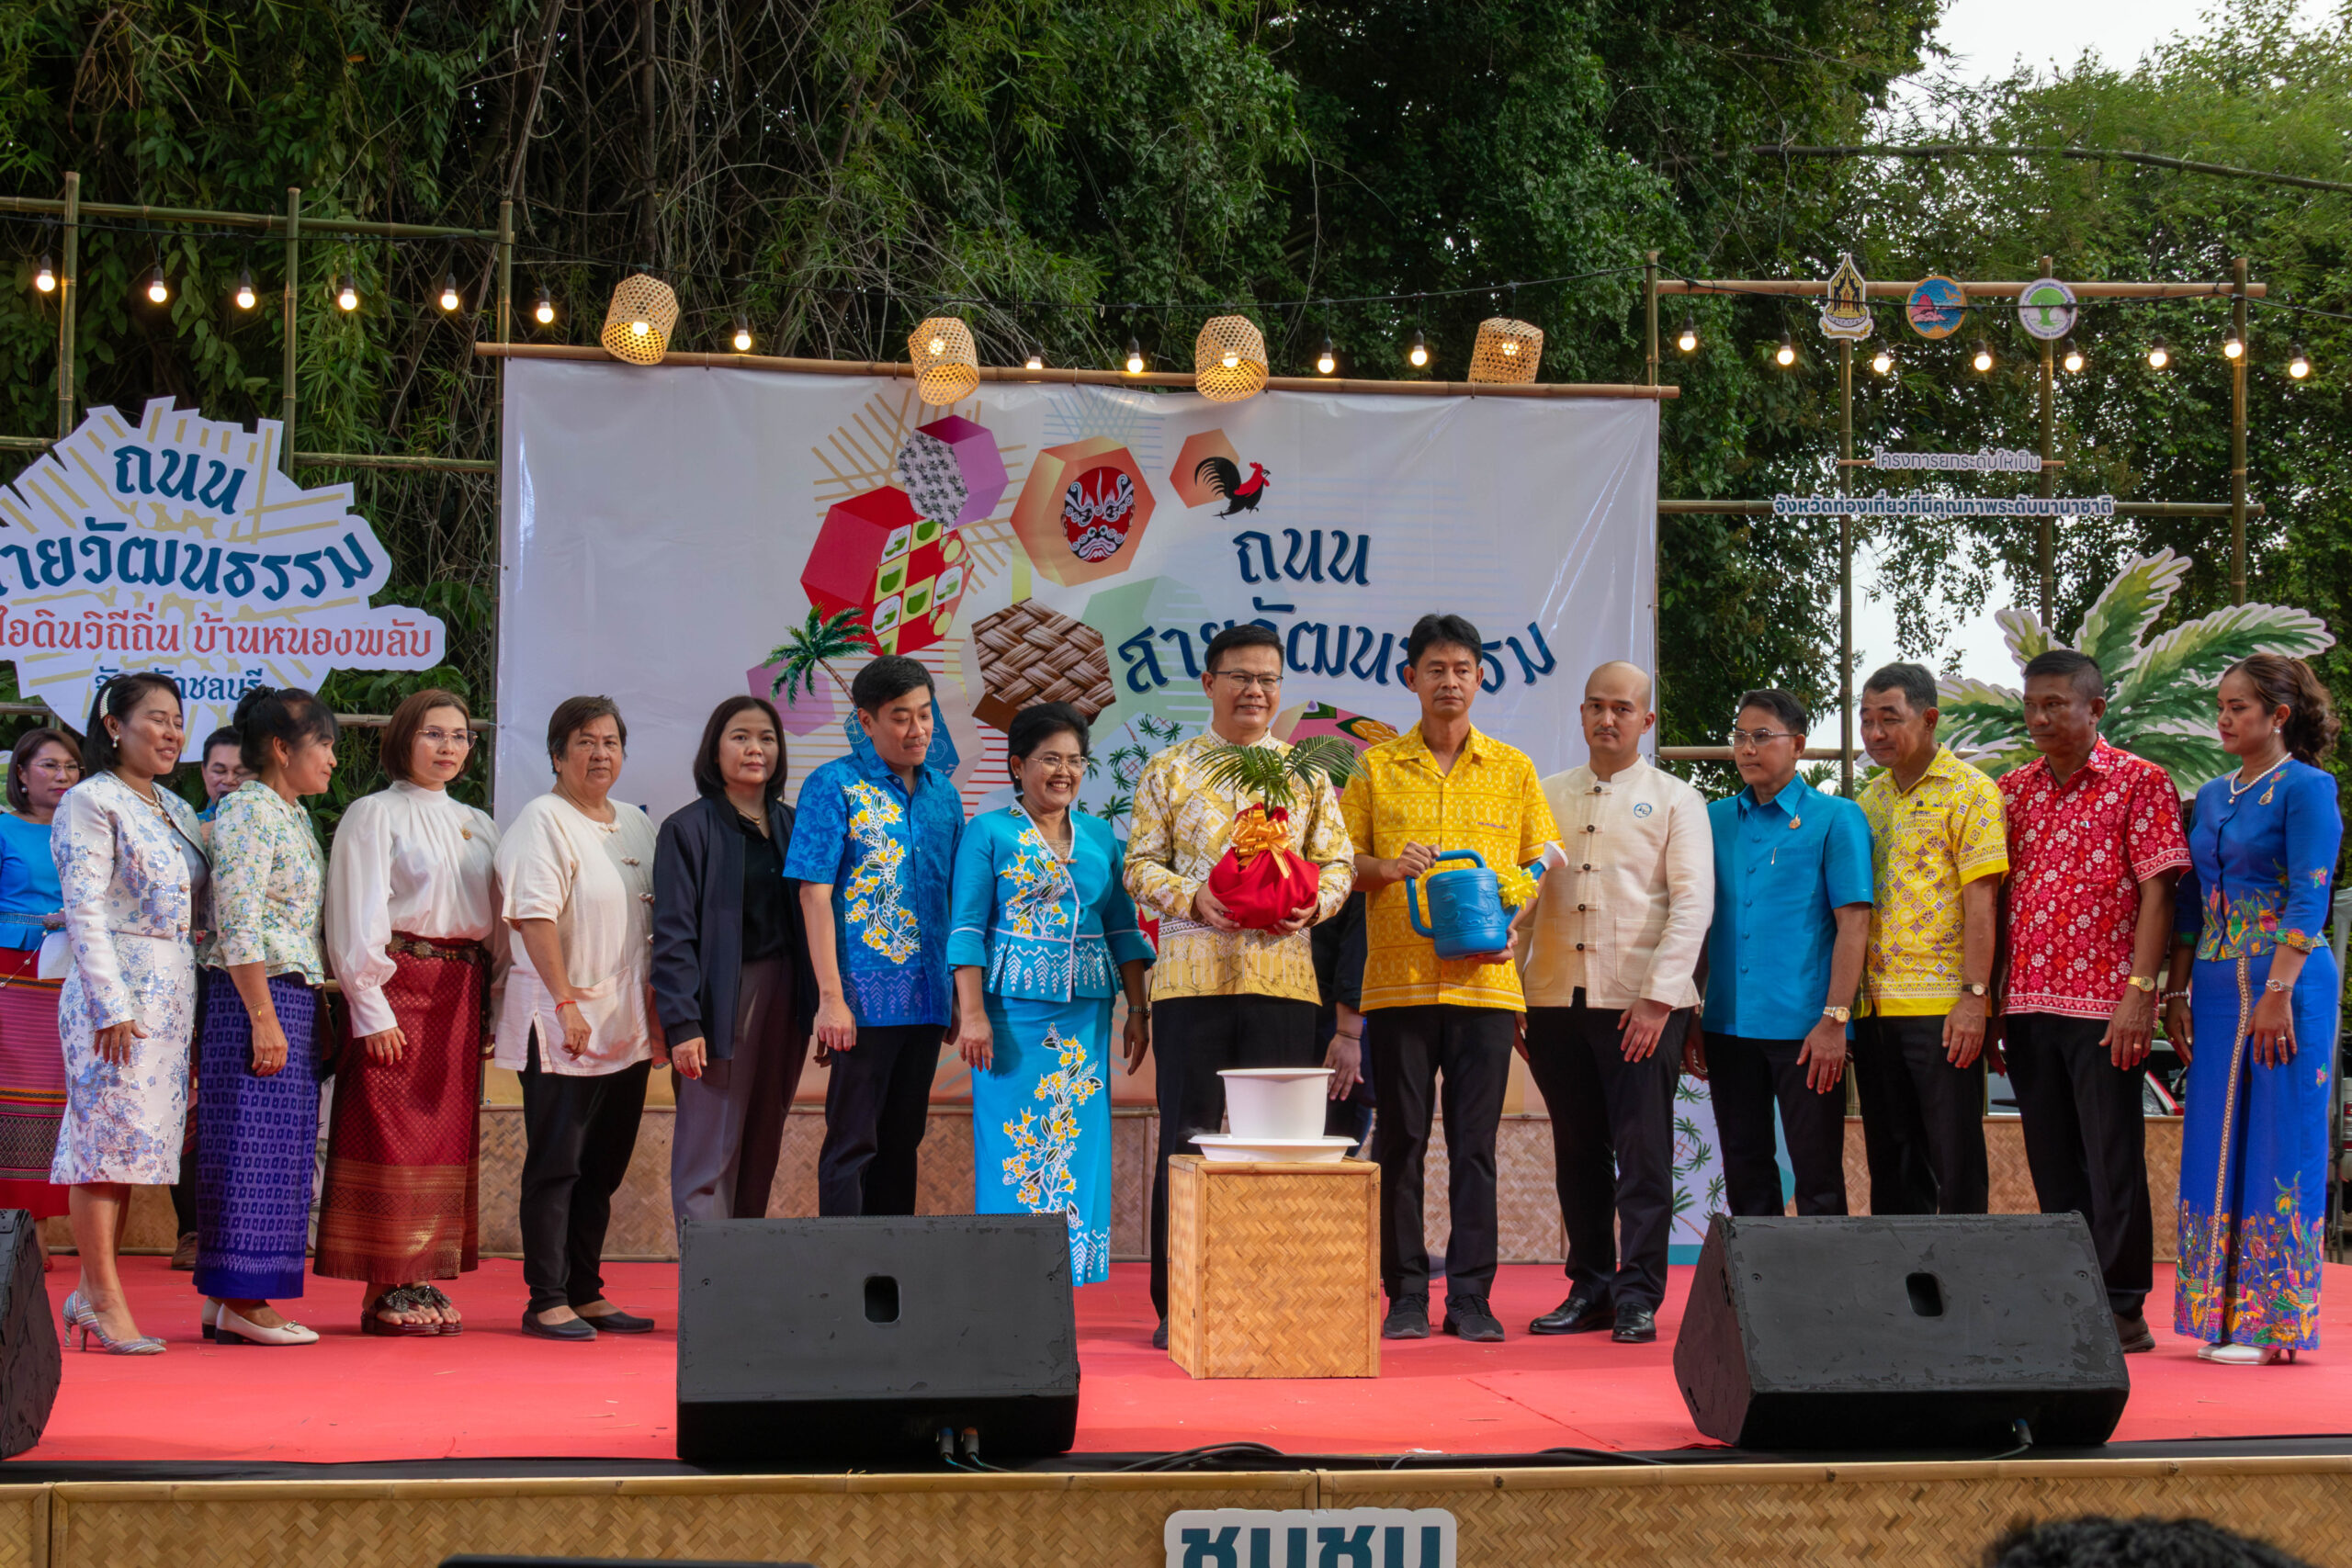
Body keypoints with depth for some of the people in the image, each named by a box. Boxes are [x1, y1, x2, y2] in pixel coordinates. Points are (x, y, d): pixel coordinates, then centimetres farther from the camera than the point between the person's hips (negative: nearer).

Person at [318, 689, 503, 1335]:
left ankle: (423, 1278, 10)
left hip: (462, 993, 6)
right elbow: (357, 919, -7)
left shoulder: (477, 825, 17)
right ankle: (386, 1289, -3)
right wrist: (372, 1009, -14)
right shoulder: (373, 815, -1)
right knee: (393, 1136, -6)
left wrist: (495, 1004, 9)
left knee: (450, 1135, 5)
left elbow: (498, 923, 18)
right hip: (398, 987, -6)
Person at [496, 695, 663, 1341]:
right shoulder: (543, 820, -7)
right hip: (562, 1019, -7)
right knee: (557, 1162, -5)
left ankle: (585, 1292, 17)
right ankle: (546, 1301, -2)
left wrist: (655, 1011, 14)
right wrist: (566, 1001, -21)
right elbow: (535, 918, -15)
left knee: (605, 1165, 10)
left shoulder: (635, 823, 16)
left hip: (627, 1022, 7)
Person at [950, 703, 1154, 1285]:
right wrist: (972, 1014, -12)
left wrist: (1138, 1008, 8)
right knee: (1016, 1141, -4)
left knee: (1079, 1139, 2)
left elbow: (1123, 928, 14)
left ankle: (1068, 1271, 9)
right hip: (1015, 1007, -4)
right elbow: (967, 930, -4)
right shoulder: (988, 833, 0)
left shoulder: (1099, 836, 13)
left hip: (1085, 1012, 4)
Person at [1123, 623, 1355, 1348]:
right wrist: (1193, 899, -14)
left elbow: (1338, 862, 12)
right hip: (1192, 975, -2)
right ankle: (1179, 1305, 5)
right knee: (1188, 1133, -1)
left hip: (1282, 979, 2)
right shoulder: (1169, 770, 9)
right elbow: (1140, 865, 4)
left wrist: (1313, 903, -9)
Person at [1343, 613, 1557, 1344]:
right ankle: (1406, 1294, 7)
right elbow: (1341, 858, 7)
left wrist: (1513, 922, -6)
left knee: (1475, 1142, 0)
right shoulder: (1377, 767, 8)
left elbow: (1541, 861, 12)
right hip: (1398, 979, 0)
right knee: (1400, 1139, 1)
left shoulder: (1513, 769, 10)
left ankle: (1470, 1296, 4)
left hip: (1485, 980, 0)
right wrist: (1386, 868, -13)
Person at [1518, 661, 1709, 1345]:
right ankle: (1589, 1288, 15)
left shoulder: (1675, 801, 5)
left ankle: (1639, 1296, 0)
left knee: (1643, 1153, -5)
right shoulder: (1547, 797, 15)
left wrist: (1657, 995, -12)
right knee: (1578, 1154, 7)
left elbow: (1693, 903, -3)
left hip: (1641, 1003, -3)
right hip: (1556, 1000, 4)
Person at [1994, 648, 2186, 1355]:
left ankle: (2121, 1309, 3)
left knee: (2112, 1159, -2)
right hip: (2027, 1001, 5)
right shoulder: (2013, 789, 13)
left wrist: (2140, 992, -15)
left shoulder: (2140, 782, -2)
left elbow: (2156, 892, -7)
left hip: (2103, 1005, -5)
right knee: (2052, 1162, 10)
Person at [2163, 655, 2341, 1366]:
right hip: (2218, 988, 7)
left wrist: (2278, 992, -20)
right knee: (2217, 1147, 6)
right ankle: (2223, 1314, 12)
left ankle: (2272, 1322, 0)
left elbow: (2310, 898, -13)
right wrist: (2177, 993, 11)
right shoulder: (2212, 797, 15)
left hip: (2285, 985, -7)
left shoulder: (2306, 788, -6)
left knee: (2277, 1144, -4)